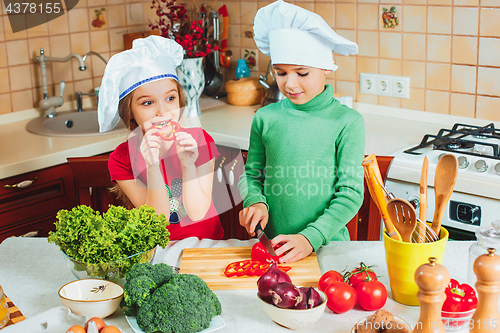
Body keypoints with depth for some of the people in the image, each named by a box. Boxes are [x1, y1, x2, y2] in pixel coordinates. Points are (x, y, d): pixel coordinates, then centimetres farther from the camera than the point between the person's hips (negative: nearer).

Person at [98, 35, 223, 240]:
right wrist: (152, 168, -26)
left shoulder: (199, 139, -7)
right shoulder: (122, 159, -8)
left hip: (208, 242, 1)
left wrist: (188, 165, -24)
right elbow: (159, 219, -13)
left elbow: (197, 212, -10)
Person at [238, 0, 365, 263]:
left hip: (327, 244, -2)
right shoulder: (265, 118, 2)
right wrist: (256, 201, -6)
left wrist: (312, 238, -17)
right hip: (273, 244, 2)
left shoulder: (347, 121, -6)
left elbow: (351, 192, -7)